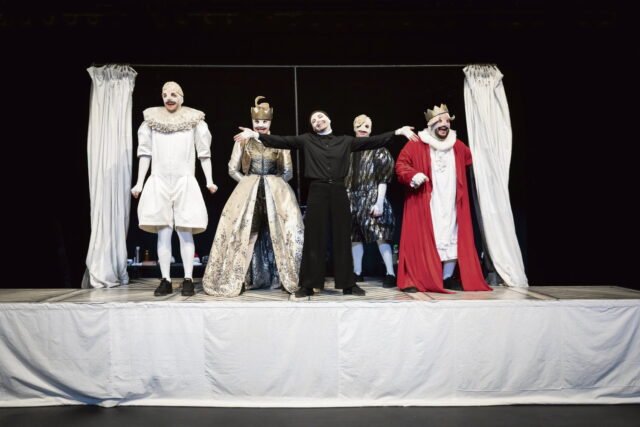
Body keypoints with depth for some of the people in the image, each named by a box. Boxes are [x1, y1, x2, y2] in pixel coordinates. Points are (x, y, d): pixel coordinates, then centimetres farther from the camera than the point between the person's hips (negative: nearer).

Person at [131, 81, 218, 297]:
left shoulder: (194, 120, 5)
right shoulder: (152, 119, 10)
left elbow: (204, 153, 5)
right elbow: (145, 153, 11)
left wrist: (209, 180, -2)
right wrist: (139, 182, 7)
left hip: (184, 182, -2)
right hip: (159, 182, 2)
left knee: (185, 232, -4)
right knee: (163, 233, 1)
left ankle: (188, 280, 0)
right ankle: (165, 280, 5)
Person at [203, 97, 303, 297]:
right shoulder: (243, 142, 7)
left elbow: (288, 172, 8)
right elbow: (233, 169, 8)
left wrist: (273, 183, -4)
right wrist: (249, 183, -3)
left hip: (277, 192, 0)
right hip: (248, 192, 0)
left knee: (279, 233, -9)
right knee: (245, 233, -2)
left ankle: (291, 279, 0)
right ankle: (238, 278, 9)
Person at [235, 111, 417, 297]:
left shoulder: (345, 140, 12)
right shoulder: (307, 140, 9)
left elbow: (372, 141, 8)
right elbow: (282, 141, 1)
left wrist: (398, 132, 3)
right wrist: (256, 135, -9)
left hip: (338, 192, 1)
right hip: (317, 192, -1)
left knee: (342, 238, 5)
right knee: (314, 238, 1)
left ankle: (348, 284, 13)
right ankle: (308, 285, 8)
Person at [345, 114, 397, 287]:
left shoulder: (378, 149, 0)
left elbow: (383, 178, -7)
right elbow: (343, 176, 14)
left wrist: (379, 202, -15)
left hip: (372, 197, -5)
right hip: (352, 199, 5)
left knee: (380, 235, -9)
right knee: (354, 236, 7)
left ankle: (390, 274, -5)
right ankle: (357, 273, 16)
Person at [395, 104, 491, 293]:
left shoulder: (458, 146, 13)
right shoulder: (416, 145, -3)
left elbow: (473, 160, 28)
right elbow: (400, 164, -6)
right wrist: (413, 176, -22)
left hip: (450, 204, 5)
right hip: (424, 204, -4)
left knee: (452, 238, 7)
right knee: (420, 240, -6)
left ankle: (447, 278, 20)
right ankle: (412, 281, -1)